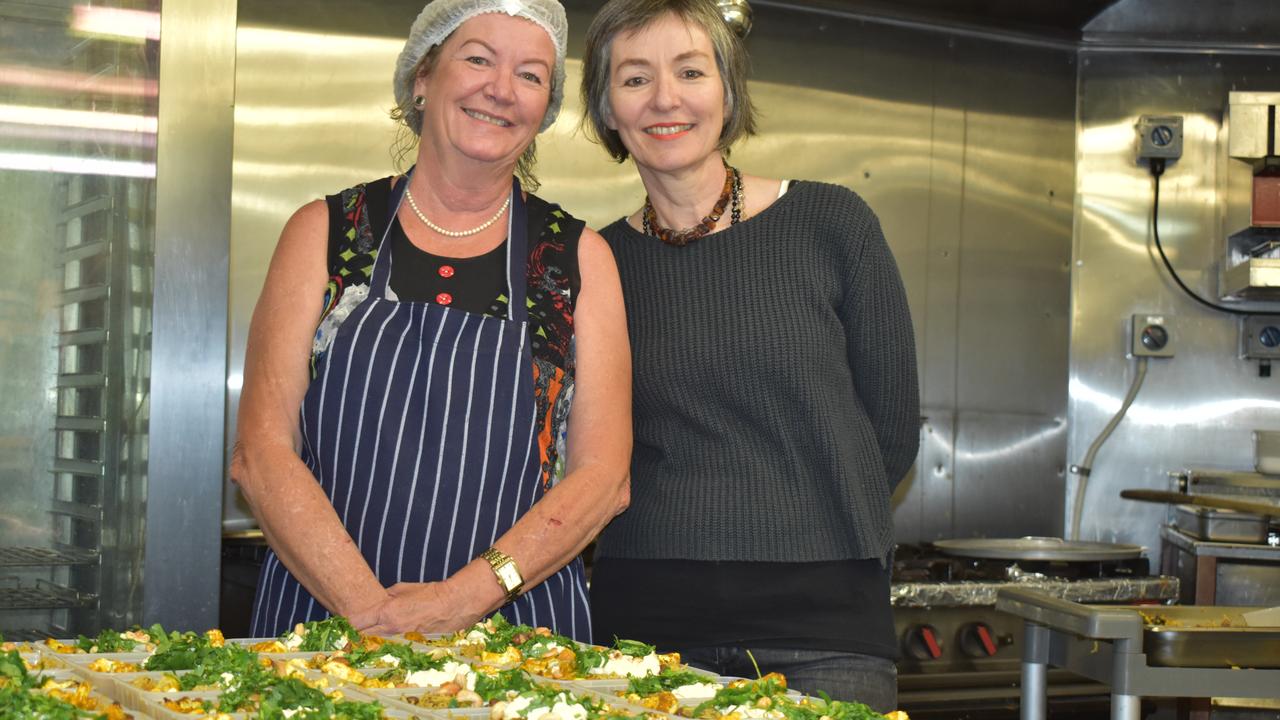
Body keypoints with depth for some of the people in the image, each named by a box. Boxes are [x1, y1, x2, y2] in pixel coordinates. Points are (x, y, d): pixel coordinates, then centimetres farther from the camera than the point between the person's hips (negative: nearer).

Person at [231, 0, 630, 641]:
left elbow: (603, 474, 1)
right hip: (321, 618, 0)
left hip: (517, 632, 1)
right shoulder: (325, 232, 6)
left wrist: (461, 599, -13)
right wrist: (370, 610, -13)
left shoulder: (579, 258, 7)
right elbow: (260, 450, -1)